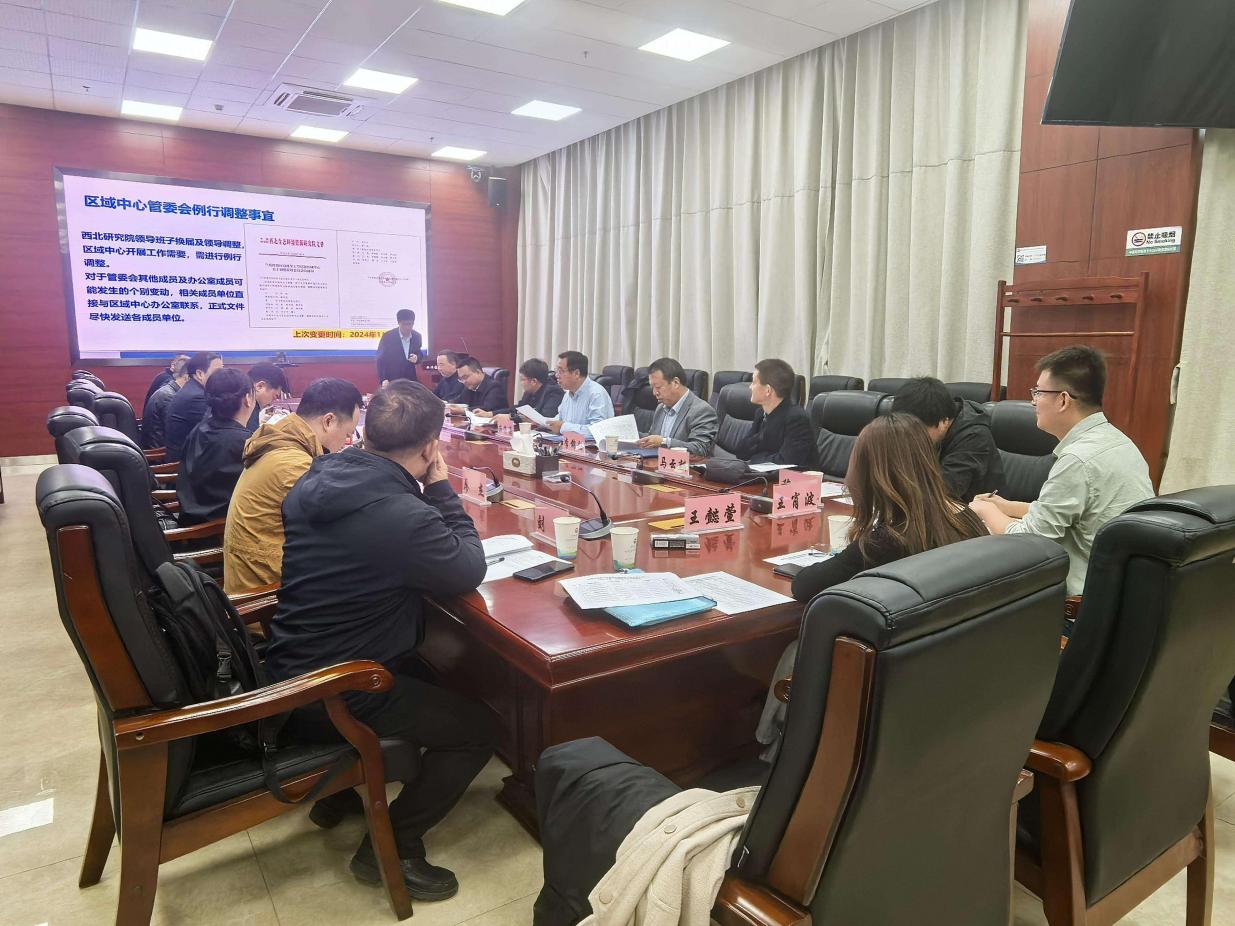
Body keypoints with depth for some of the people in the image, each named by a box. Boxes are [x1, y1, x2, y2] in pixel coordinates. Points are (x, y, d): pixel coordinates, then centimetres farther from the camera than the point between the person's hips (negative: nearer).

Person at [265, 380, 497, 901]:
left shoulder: (318, 478, -2)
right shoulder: (402, 516, -29)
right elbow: (470, 571, -13)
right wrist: (440, 486, -8)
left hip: (287, 668, 9)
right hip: (333, 698, -9)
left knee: (424, 671, 31)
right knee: (478, 729, 3)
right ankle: (392, 847, 10)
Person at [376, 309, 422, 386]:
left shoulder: (417, 336, 1)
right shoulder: (388, 336, -9)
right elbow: (380, 359, -6)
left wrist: (416, 358, -10)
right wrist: (383, 379, -15)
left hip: (410, 380, 4)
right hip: (391, 380, -4)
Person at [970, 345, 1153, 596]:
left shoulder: (1078, 460, -22)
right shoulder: (1115, 439, 7)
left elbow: (1026, 541, -15)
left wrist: (986, 510, 2)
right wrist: (1006, 507, 17)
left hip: (1091, 594, -8)